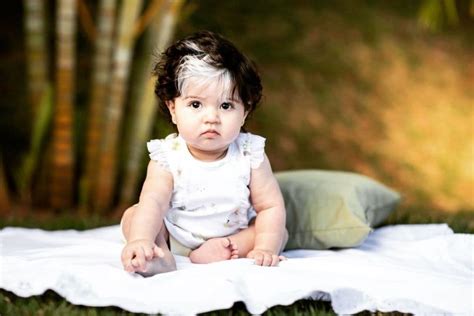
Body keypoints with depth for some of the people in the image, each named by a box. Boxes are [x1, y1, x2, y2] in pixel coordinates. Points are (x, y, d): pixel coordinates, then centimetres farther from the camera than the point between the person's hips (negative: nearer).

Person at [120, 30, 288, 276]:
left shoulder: (249, 155, -15)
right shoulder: (168, 157, -19)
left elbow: (271, 207, -15)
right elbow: (153, 202, -32)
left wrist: (265, 249, -29)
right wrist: (140, 240, -51)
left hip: (233, 236, 1)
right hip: (172, 238, 0)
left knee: (279, 233, -17)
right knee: (133, 215, -18)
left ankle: (219, 253, -30)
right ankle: (161, 257, -41)